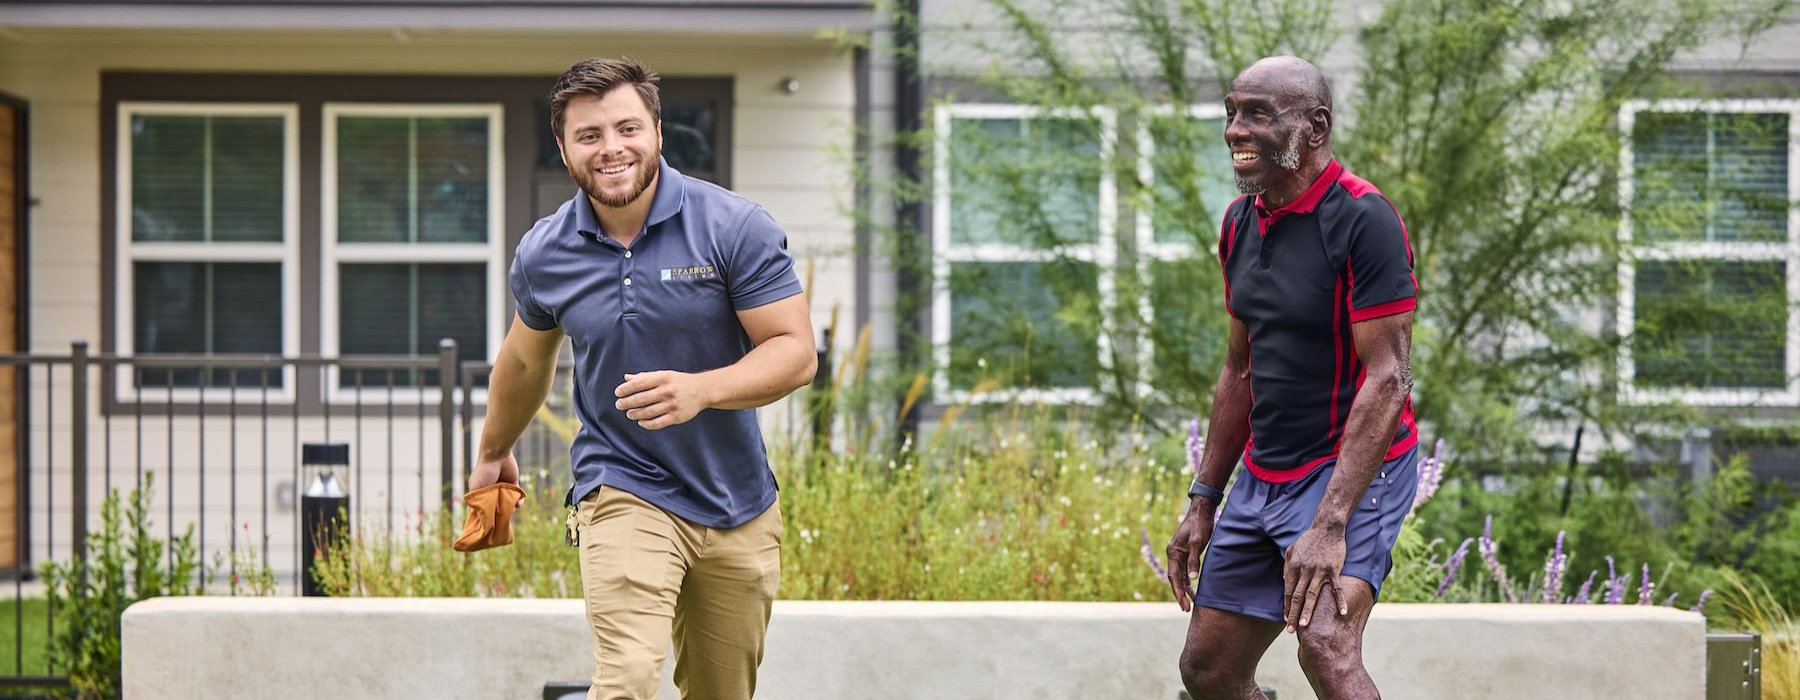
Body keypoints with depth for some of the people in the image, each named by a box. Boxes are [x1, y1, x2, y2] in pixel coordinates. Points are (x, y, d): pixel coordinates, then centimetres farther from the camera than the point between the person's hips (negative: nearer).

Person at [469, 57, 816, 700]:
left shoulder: (735, 226, -10)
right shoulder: (543, 255, -3)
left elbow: (795, 351, -12)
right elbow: (525, 362, 18)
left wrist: (701, 389, -29)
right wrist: (494, 453, 33)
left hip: (740, 507, 1)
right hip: (622, 494, -1)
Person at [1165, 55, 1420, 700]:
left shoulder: (1363, 220, -18)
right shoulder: (1240, 223, 7)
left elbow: (1387, 380, -22)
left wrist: (1329, 525, -29)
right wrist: (1203, 502, 14)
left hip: (1353, 469, -8)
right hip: (1262, 473, 8)